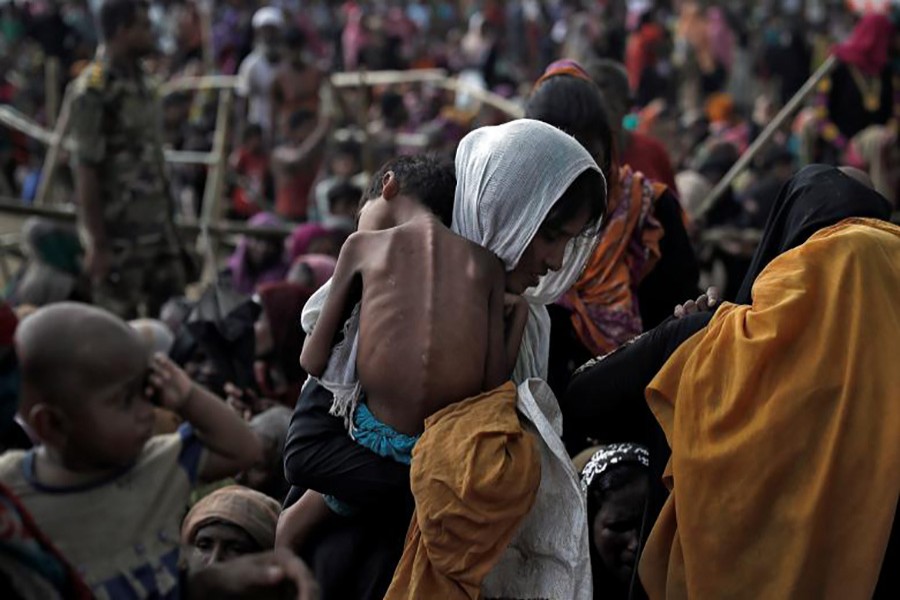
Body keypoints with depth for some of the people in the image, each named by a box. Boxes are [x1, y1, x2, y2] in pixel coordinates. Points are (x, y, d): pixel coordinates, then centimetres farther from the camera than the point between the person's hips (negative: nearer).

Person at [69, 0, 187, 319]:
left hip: (157, 225, 8)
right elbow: (86, 170, -16)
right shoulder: (94, 89, -14)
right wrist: (97, 243, -17)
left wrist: (168, 218, 13)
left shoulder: (141, 81, 10)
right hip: (118, 231, -8)